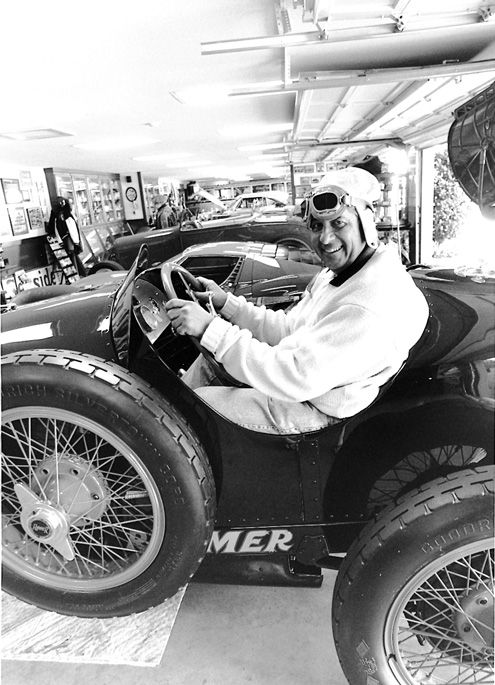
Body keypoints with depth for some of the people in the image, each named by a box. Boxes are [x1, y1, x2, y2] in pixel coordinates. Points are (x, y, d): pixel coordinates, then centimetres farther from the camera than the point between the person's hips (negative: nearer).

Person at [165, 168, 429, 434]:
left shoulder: (375, 305, -32)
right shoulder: (337, 271, 1)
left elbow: (298, 378, -35)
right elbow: (288, 331, 6)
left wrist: (211, 329, -34)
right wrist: (226, 303, -4)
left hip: (317, 411, -9)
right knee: (208, 359, 12)